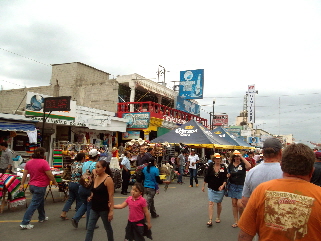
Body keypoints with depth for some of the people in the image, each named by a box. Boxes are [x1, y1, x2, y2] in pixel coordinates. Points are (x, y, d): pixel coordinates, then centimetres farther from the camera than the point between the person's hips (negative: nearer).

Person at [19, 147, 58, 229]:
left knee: (40, 201, 24)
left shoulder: (29, 162, 3)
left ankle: (42, 217, 38)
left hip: (32, 186, 8)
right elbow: (50, 175, -15)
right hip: (40, 186, -8)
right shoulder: (43, 162, -18)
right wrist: (55, 182, -1)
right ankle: (25, 223, -3)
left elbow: (24, 174, 6)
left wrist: (22, 184, 12)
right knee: (34, 204, -3)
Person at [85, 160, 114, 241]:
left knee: (108, 228, 13)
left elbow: (111, 196, -18)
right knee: (89, 229, 7)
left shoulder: (108, 179, -18)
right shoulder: (96, 177, 4)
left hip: (104, 209, -6)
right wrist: (91, 197, 1)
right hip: (94, 208, 7)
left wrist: (111, 211, -20)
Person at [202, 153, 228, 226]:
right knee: (211, 203, -8)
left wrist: (223, 185, -22)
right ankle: (210, 220, -7)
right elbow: (206, 177, 1)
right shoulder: (210, 167, -5)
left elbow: (225, 178, -7)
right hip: (211, 188, 0)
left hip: (220, 189, 1)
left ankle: (218, 217, 34)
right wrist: (203, 186, 5)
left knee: (219, 203, 15)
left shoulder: (223, 167, -6)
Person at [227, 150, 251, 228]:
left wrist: (242, 157, -22)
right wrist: (228, 175, -6)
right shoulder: (230, 165, 6)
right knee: (234, 204, 9)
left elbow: (249, 166, -27)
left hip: (241, 187, -4)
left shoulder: (242, 164, -5)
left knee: (239, 204, -12)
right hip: (232, 186, 4)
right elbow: (228, 174, 17)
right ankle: (236, 221, 21)